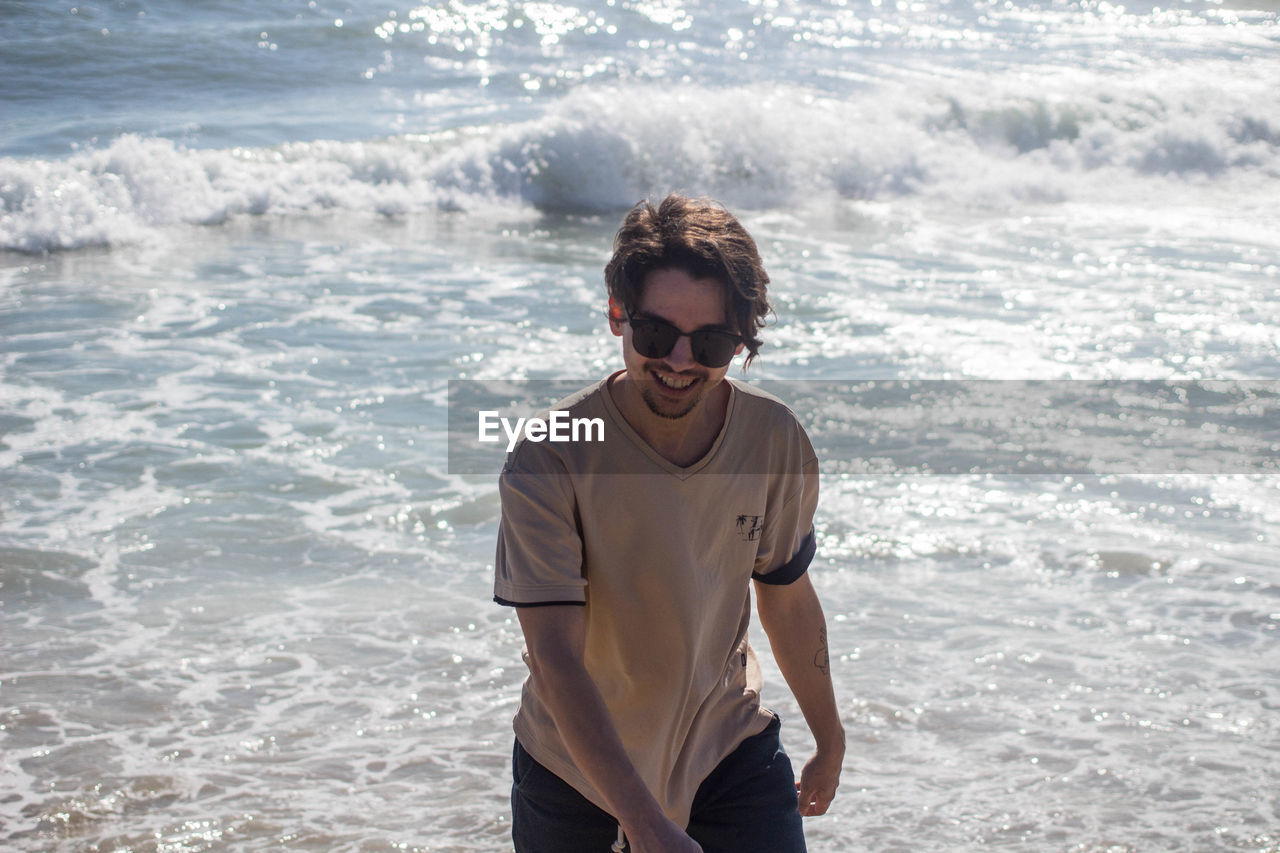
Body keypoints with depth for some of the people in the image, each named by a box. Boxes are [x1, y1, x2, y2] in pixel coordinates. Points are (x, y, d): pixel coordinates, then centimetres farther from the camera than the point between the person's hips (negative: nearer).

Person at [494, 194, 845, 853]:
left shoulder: (774, 439, -11)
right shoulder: (548, 460, -23)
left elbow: (787, 599, 5)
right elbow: (555, 657, -27)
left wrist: (830, 741, 16)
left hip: (728, 745, 2)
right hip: (576, 767, -2)